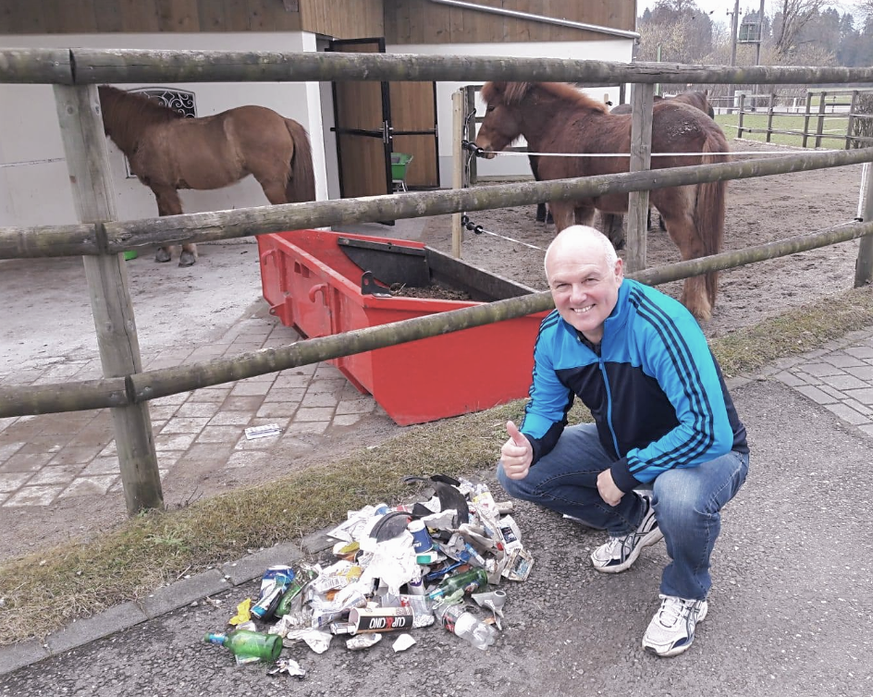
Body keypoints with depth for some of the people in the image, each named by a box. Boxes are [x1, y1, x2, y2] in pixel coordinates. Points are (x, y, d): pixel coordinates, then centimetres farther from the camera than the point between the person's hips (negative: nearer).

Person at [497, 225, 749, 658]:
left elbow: (710, 432, -37)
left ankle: (685, 596, -4)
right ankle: (634, 520, 15)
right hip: (623, 444, 6)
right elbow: (546, 410, 1)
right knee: (517, 473, -5)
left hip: (707, 453, -6)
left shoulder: (661, 325, -33)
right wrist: (526, 445, -23)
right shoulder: (553, 335, -13)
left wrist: (626, 473, -28)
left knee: (680, 496, -41)